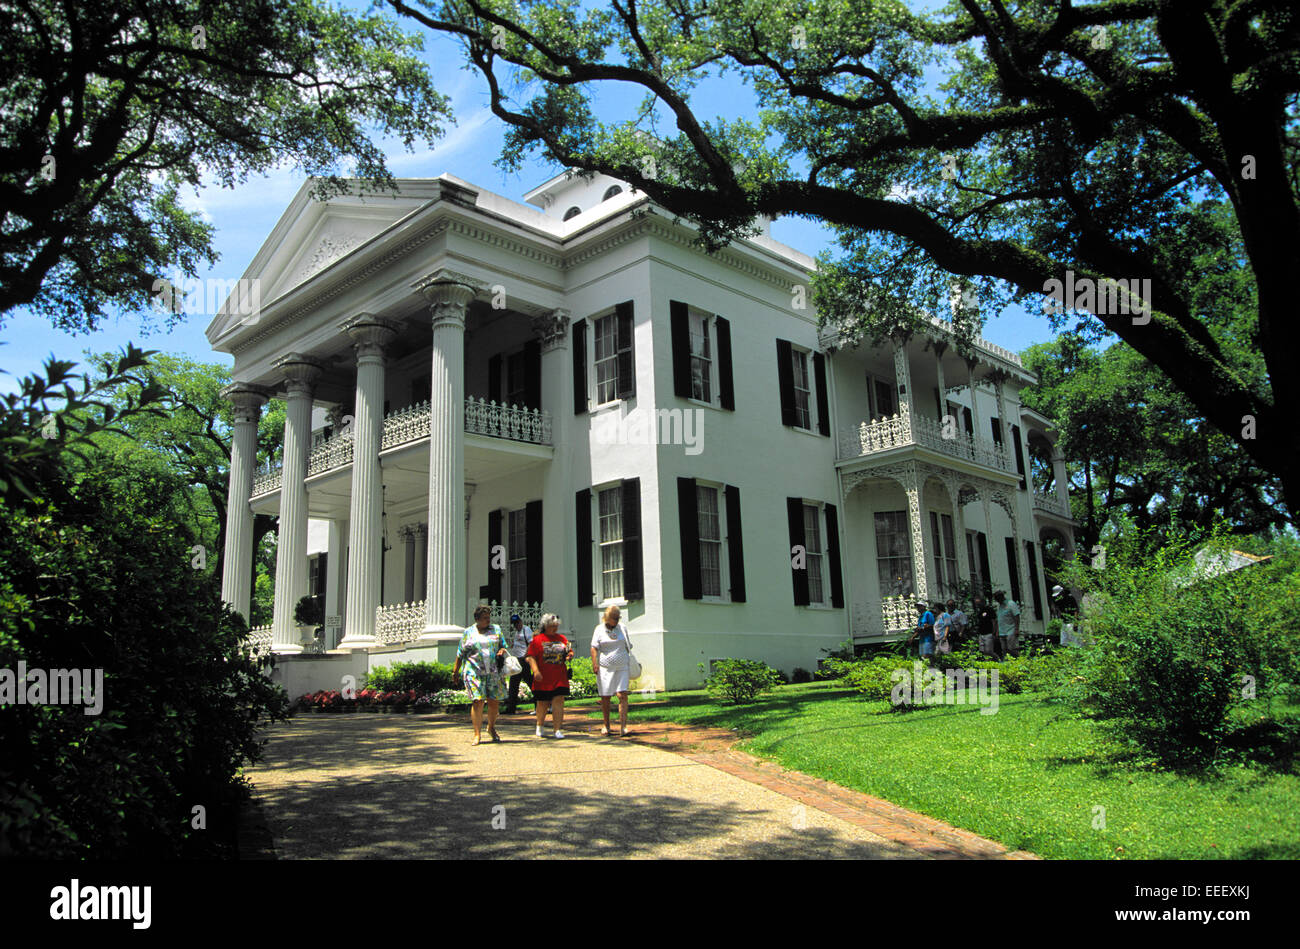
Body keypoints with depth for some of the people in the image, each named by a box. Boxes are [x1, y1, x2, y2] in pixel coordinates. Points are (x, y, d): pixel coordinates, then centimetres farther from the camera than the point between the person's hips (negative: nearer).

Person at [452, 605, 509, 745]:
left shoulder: (496, 629, 12)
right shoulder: (468, 632, 8)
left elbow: (503, 645, 17)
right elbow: (460, 653, 12)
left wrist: (502, 651, -6)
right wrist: (455, 670, 12)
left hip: (494, 672, 2)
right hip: (474, 672, -2)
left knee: (494, 701, 4)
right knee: (478, 701, -10)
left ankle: (491, 727, 28)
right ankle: (477, 734, -3)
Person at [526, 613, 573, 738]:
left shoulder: (562, 639, 13)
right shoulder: (537, 639, -1)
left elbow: (570, 651, 22)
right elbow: (530, 656, -6)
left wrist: (570, 656, -1)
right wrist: (536, 670, -17)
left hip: (560, 678, 2)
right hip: (543, 679, -2)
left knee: (558, 702, -6)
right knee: (542, 703, 9)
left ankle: (558, 730, -4)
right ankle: (539, 726, 33)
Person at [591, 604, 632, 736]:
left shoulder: (622, 628, 10)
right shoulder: (599, 629, 2)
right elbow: (594, 647, -4)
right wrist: (594, 663, -15)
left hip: (621, 667, 1)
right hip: (605, 667, -1)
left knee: (622, 695, -11)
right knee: (605, 697, 4)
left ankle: (623, 726, -14)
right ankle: (606, 724, 21)